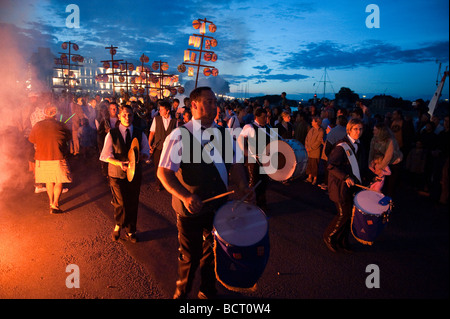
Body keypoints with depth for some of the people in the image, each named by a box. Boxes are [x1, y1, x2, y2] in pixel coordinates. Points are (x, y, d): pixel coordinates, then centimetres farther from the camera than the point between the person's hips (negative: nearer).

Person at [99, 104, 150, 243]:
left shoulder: (140, 134, 3)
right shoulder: (112, 134, -2)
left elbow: (146, 153, 5)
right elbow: (106, 155, -4)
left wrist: (139, 156, -19)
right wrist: (119, 163, -22)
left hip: (135, 173, 2)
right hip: (116, 173, -2)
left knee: (133, 203, 8)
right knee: (120, 203, -6)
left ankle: (130, 231, 28)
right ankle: (118, 225, 26)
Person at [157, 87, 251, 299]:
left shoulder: (223, 134, 2)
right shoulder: (179, 136, -14)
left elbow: (235, 163, 5)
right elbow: (163, 172, -16)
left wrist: (241, 186, -14)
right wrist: (185, 196, -29)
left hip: (219, 207, 5)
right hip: (190, 210, -4)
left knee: (213, 252, 22)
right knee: (189, 257, 14)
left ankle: (208, 291, 48)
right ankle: (182, 292, 44)